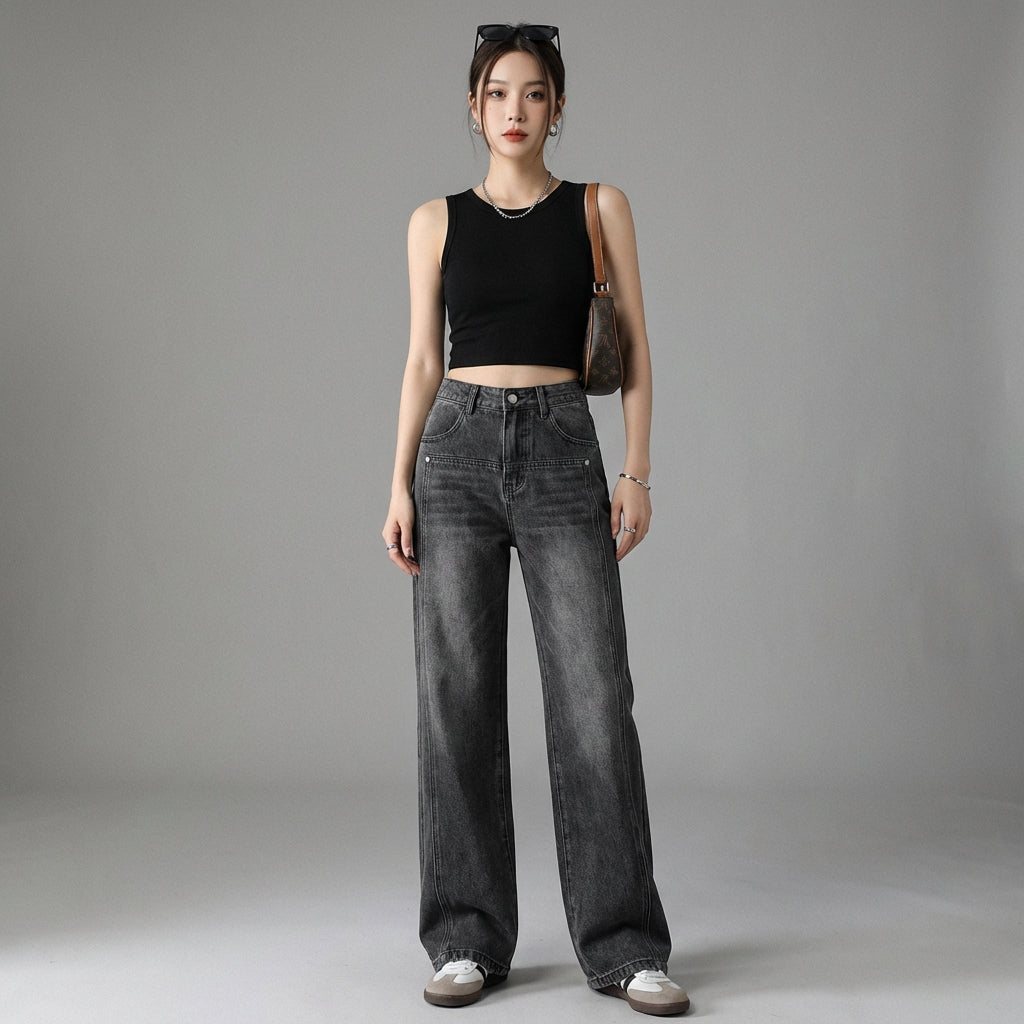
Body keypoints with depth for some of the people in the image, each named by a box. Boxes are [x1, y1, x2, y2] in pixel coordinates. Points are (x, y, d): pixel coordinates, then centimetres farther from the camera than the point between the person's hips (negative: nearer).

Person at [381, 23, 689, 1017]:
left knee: (594, 700, -5)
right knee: (457, 700, 1)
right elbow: (422, 359, 9)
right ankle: (467, 938, 13)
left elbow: (634, 347, 7)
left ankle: (622, 943, 6)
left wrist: (638, 470, -3)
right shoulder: (437, 221, 10)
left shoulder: (599, 208, 8)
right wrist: (399, 485, 0)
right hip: (458, 448, 1)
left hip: (561, 450, -1)